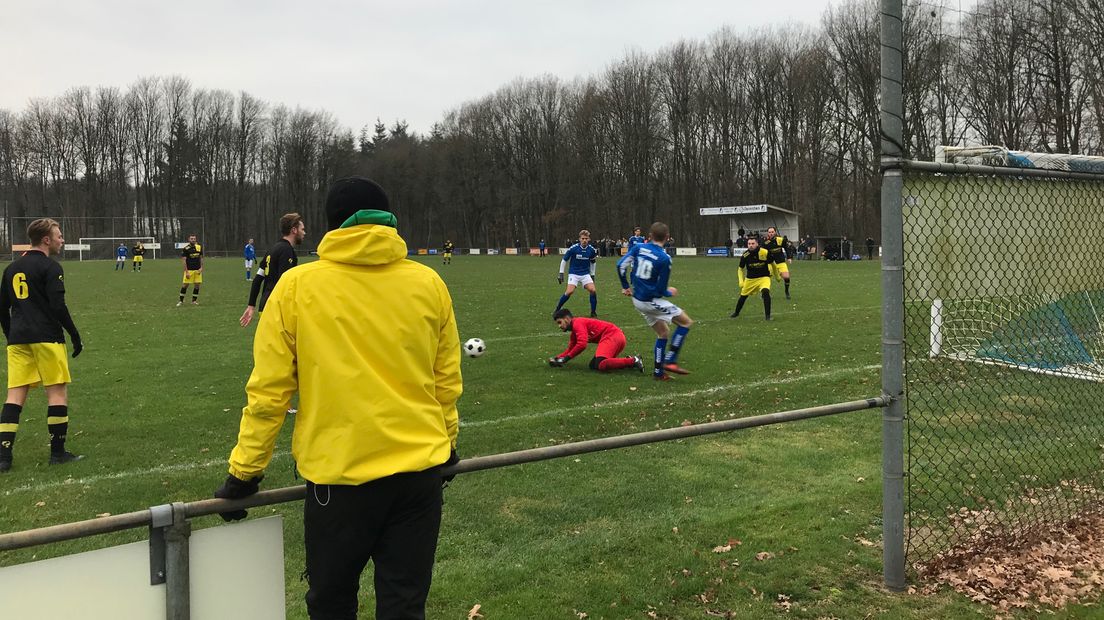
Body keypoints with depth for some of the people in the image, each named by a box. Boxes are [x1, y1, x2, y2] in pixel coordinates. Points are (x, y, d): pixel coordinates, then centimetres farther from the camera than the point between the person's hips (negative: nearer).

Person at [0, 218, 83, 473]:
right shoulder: (50, 267, -7)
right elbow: (58, 306, -14)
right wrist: (75, 336, -6)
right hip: (46, 338, -7)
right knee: (58, 393, 1)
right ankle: (58, 453, 4)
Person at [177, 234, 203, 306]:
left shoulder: (199, 247, 5)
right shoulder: (185, 249, -7)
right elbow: (183, 260, -8)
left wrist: (201, 267, 1)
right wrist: (186, 271, -13)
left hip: (198, 270, 4)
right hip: (189, 270, -4)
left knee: (197, 285, 3)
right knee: (185, 285, -4)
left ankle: (194, 301, 14)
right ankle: (181, 301, 7)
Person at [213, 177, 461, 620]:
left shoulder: (297, 286, -5)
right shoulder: (428, 283, 1)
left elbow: (268, 390, -4)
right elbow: (447, 380, 9)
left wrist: (244, 471, 7)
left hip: (339, 473, -2)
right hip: (420, 467, 2)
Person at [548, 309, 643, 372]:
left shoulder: (577, 323, -4)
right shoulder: (574, 332, 27)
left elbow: (582, 344, -16)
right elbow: (570, 349, 30)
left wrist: (566, 358, -9)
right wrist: (557, 358, 14)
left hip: (612, 335, -10)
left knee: (601, 365, -26)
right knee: (593, 365, 6)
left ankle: (633, 361, -23)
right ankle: (629, 360, 1)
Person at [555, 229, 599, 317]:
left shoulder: (591, 249, -4)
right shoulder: (573, 248, -14)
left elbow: (592, 262, 14)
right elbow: (564, 260, -2)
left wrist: (592, 275, 17)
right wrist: (561, 274, -2)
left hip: (585, 274, 3)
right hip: (573, 274, -3)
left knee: (593, 290, -16)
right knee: (569, 291, -21)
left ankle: (593, 312, 0)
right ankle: (557, 309, -3)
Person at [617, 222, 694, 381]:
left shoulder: (638, 247, -2)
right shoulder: (664, 259, -18)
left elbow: (621, 265, -3)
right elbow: (661, 291, -14)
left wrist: (625, 286, 12)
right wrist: (671, 292, 9)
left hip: (637, 300, 7)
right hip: (651, 301, -7)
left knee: (663, 332, 20)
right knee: (686, 322, 4)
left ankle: (659, 372, 19)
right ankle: (670, 361, -1)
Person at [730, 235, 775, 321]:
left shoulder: (765, 252, -18)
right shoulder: (745, 255, -14)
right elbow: (740, 269, 4)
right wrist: (741, 281, -4)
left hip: (764, 277, -2)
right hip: (750, 279, 2)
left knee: (766, 292, -28)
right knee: (743, 296, 13)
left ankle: (768, 316, -19)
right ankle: (736, 312, 41)